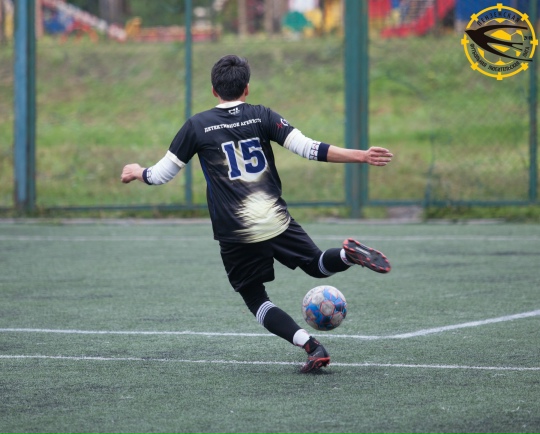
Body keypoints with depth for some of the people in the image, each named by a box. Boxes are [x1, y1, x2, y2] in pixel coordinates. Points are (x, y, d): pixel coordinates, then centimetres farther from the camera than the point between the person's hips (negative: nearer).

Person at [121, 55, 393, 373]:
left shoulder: (197, 126, 0)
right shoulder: (262, 116, 3)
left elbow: (161, 175, 7)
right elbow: (308, 148, -7)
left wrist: (138, 173, 29)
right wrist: (361, 157, -6)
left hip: (236, 235, -2)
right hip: (277, 221, 2)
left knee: (255, 298, 14)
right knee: (317, 265, 21)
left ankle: (311, 346, -7)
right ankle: (347, 254, -16)